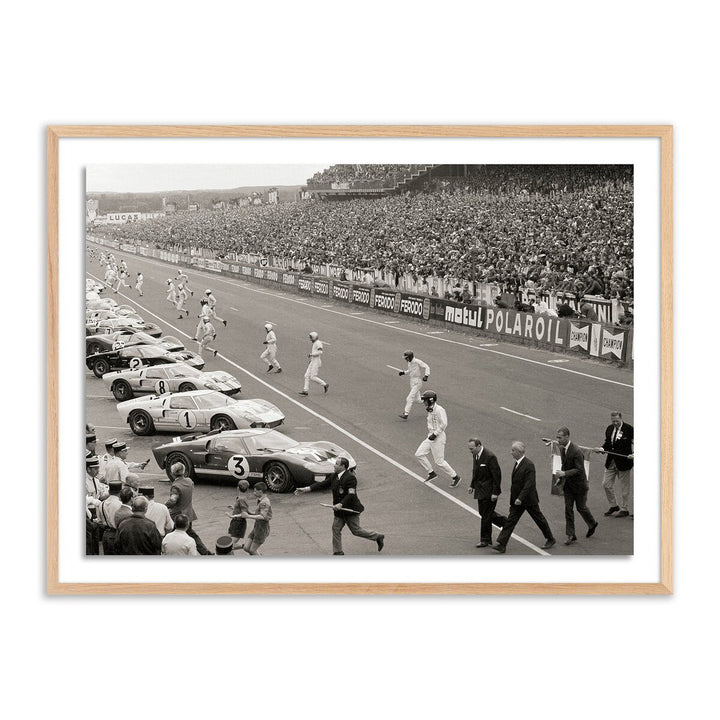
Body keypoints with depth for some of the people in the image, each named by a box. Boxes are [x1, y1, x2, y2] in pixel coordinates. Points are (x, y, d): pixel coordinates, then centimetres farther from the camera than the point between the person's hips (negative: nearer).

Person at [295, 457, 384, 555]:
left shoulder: (350, 478, -21)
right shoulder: (334, 476, 5)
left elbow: (351, 494, -28)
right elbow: (322, 484, 4)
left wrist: (341, 504, -38)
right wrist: (307, 489, -4)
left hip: (350, 510, -8)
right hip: (339, 511, 8)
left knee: (356, 530, 2)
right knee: (336, 529, 5)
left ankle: (378, 537, 20)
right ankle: (338, 552, 15)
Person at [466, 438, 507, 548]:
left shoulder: (490, 457, -22)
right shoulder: (475, 455, 3)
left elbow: (497, 475, -20)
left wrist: (495, 492, -20)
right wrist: (472, 485, 10)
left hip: (489, 491, -9)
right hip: (480, 490, 9)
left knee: (485, 515, -2)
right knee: (483, 512, 15)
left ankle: (485, 540, 10)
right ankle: (504, 522, 33)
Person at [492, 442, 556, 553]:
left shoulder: (529, 465, -21)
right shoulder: (517, 463, 7)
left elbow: (529, 484, -26)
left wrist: (520, 498, -29)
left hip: (528, 500, -8)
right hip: (517, 500, 8)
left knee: (539, 519, 9)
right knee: (510, 520, 0)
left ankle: (550, 539, 27)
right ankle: (501, 545, -4)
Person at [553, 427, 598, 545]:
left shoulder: (576, 451, -27)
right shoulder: (562, 448, -1)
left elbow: (579, 469, -27)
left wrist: (564, 473, -34)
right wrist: (560, 478, 5)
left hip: (578, 484, -7)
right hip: (567, 484, 7)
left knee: (581, 507, 10)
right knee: (568, 509, 3)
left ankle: (592, 524, 38)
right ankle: (571, 535, 7)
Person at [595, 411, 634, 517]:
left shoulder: (629, 429, -11)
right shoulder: (609, 429, 6)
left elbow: (634, 444, -7)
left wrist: (633, 454, -24)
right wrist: (602, 449, -3)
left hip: (623, 462, -6)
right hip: (611, 462, 6)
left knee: (624, 487, 6)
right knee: (606, 484, 8)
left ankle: (624, 509, 19)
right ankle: (613, 505, 27)